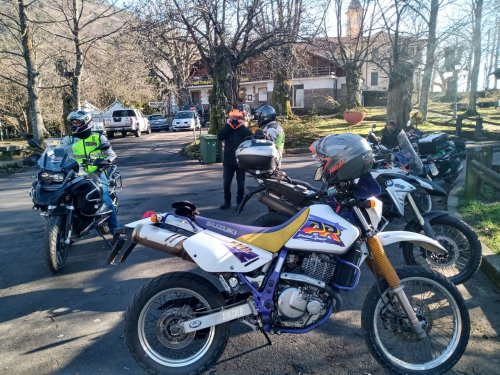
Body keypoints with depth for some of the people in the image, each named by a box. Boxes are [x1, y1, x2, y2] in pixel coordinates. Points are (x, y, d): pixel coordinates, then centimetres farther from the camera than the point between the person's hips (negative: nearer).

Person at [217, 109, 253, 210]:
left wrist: (242, 125, -16)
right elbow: (220, 137, -16)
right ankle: (227, 202, 17)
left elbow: (250, 137, -20)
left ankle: (240, 202, 20)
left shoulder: (244, 129, 0)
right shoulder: (227, 129, 4)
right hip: (228, 161, 1)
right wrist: (228, 125, -15)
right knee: (226, 182, 5)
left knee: (241, 183, 7)